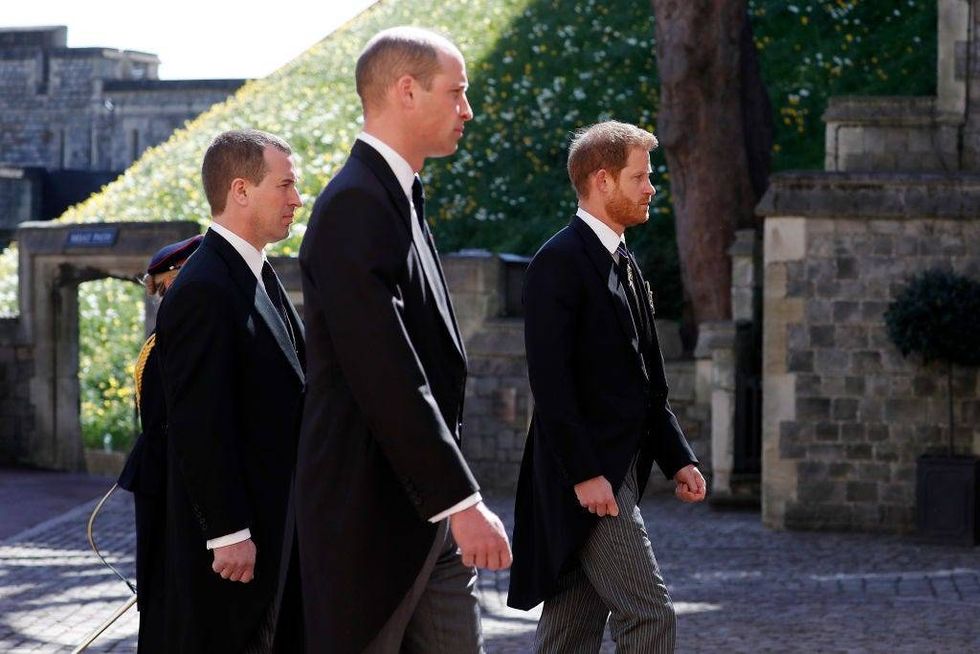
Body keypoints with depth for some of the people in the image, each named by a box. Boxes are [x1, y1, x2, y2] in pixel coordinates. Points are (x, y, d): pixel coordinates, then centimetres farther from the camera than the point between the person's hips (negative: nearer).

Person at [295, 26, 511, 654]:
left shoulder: (401, 200, 16)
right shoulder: (354, 205, -16)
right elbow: (386, 379, -22)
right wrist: (463, 501, -22)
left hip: (428, 513, 9)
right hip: (370, 513, -9)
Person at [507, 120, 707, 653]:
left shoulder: (624, 264, 17)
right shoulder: (559, 262, -12)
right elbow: (550, 381, -18)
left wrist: (677, 458, 12)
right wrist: (583, 473, -21)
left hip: (617, 469, 9)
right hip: (585, 472, -9)